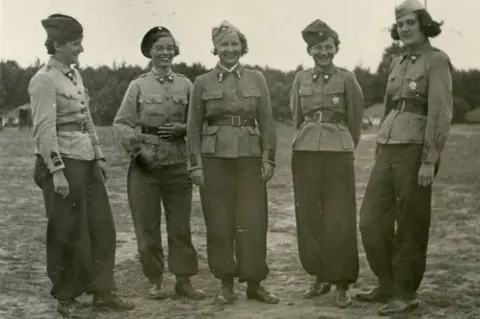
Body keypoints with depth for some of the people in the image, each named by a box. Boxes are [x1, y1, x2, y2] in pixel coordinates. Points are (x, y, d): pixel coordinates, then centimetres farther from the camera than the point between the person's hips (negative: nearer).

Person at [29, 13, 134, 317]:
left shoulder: (75, 75, 13)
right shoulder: (44, 79, -12)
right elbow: (45, 130, -17)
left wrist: (99, 157, 14)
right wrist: (57, 171, -21)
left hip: (86, 161, 8)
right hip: (62, 161, -8)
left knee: (102, 227, 9)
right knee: (69, 234, 3)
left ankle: (103, 291, 20)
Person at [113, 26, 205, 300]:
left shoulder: (186, 85, 5)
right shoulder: (138, 86, 1)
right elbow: (121, 123, 1)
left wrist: (181, 128, -8)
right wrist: (138, 145, -13)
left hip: (178, 163, 1)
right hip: (145, 164, -1)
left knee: (181, 225, 6)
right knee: (147, 226, 5)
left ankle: (184, 280, 17)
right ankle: (156, 281, 19)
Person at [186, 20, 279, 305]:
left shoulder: (256, 79, 7)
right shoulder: (203, 82, 5)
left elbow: (267, 122, 6)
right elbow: (193, 126, 6)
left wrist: (269, 159, -1)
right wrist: (195, 164, -1)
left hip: (250, 157, 0)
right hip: (214, 158, 0)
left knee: (253, 222, -1)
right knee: (219, 223, 2)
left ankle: (255, 283, 11)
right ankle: (226, 284, 15)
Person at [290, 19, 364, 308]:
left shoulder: (347, 79, 0)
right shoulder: (301, 79, 8)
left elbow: (355, 121, 9)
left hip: (339, 154, -3)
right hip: (305, 154, 3)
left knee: (340, 221, -3)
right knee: (309, 219, 6)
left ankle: (343, 285, 6)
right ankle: (321, 278, 20)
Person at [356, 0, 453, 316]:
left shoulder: (436, 60, -4)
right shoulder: (398, 64, 18)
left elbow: (441, 114, -12)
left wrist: (430, 160, -18)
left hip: (415, 150, -7)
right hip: (387, 149, 7)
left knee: (411, 226, 1)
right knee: (371, 219, 6)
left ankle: (406, 292, 13)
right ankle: (388, 284, 20)